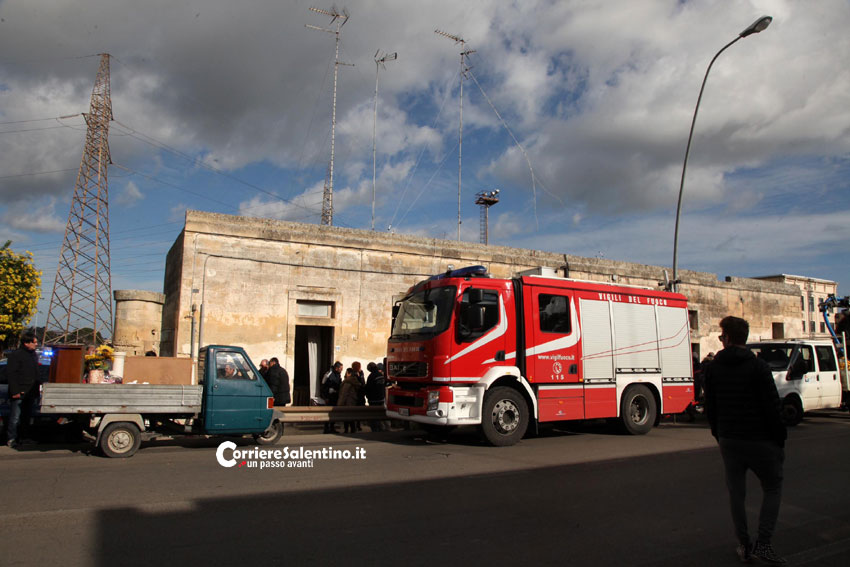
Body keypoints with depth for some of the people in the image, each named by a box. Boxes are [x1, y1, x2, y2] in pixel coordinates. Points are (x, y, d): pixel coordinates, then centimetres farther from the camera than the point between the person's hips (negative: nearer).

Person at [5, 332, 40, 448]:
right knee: (15, 418, -3)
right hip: (19, 394, -7)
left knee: (25, 417, 11)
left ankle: (21, 438, 20)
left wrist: (36, 390, 17)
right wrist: (15, 391, -17)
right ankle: (11, 439, 7)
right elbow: (10, 374, -13)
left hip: (30, 394, 7)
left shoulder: (34, 355, 14)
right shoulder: (15, 355, -10)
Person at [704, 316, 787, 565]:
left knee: (736, 493, 12)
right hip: (759, 440, -3)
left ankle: (744, 546, 17)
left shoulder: (713, 368, 2)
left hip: (729, 440, 3)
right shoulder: (758, 367, -11)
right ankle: (763, 543, 3)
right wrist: (779, 439, -1)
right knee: (772, 488, 12)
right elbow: (772, 407, -11)